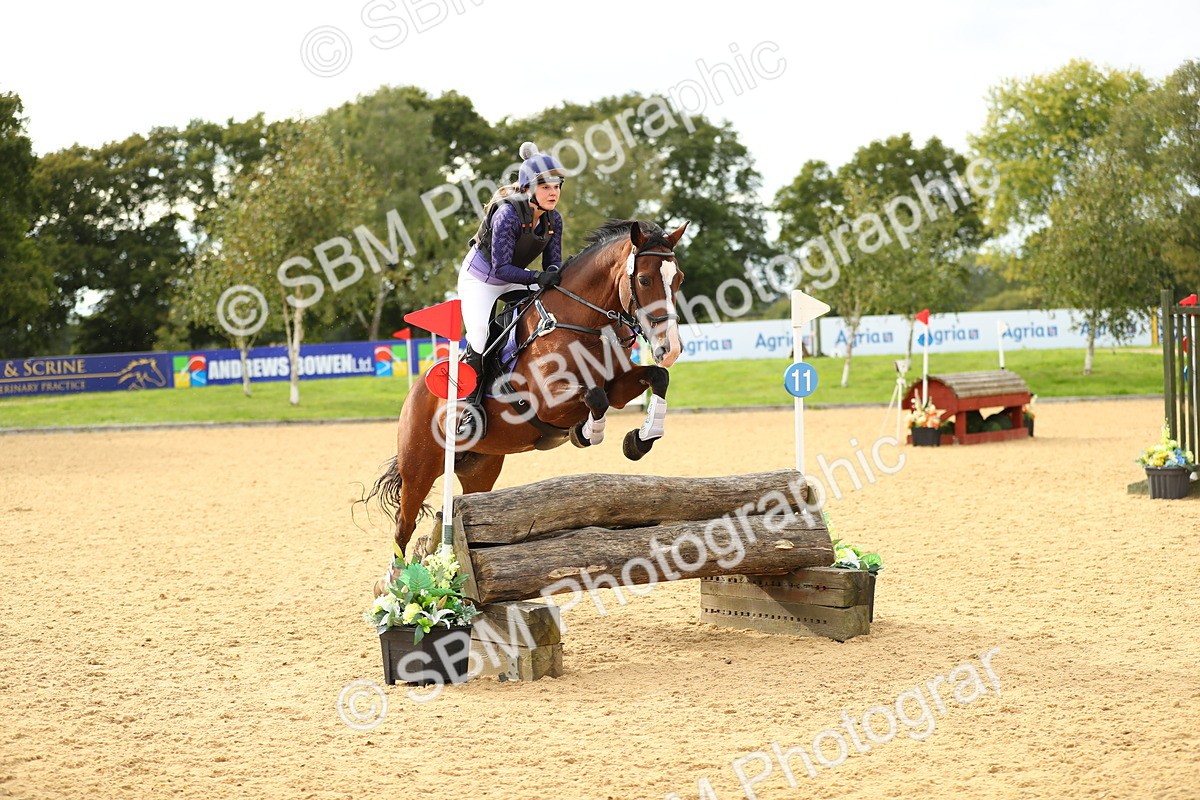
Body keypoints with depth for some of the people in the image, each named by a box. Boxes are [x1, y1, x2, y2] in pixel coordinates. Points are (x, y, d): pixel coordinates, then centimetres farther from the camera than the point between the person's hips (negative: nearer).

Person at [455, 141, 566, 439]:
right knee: (480, 339, -22)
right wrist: (537, 278, -43)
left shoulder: (554, 220, -10)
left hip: (514, 281, 7)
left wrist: (555, 274, -30)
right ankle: (472, 404, -5)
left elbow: (553, 261, -6)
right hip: (480, 280, -7)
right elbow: (501, 267, -32)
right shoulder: (507, 215, -31)